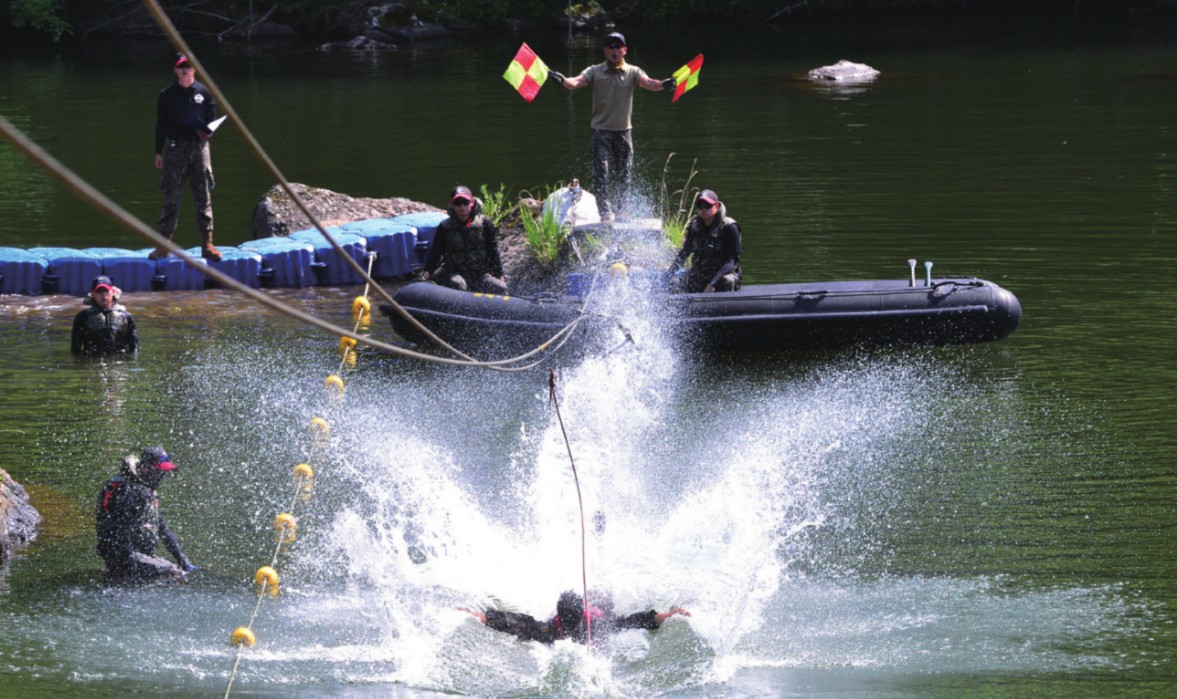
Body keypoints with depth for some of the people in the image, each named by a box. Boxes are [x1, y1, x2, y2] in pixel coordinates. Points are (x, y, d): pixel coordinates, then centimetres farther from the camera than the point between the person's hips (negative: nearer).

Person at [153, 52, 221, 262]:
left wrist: (207, 131, -10)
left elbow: (212, 118, 12)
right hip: (176, 148, -1)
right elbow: (161, 124, 7)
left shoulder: (203, 92, 8)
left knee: (203, 197, 2)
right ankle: (163, 245, 1)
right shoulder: (167, 95, 6)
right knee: (171, 197, -3)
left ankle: (207, 244, 5)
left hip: (199, 147, 1)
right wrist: (158, 152, 3)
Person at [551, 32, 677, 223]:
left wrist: (663, 85, -38)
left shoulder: (632, 72, 1)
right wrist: (564, 81, -38)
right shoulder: (595, 71, 0)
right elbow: (578, 81, -15)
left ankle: (621, 209, 22)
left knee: (624, 173, 8)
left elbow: (647, 83, -16)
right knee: (600, 172, -8)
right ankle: (605, 212, -6)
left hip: (623, 130, 1)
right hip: (601, 130, -1)